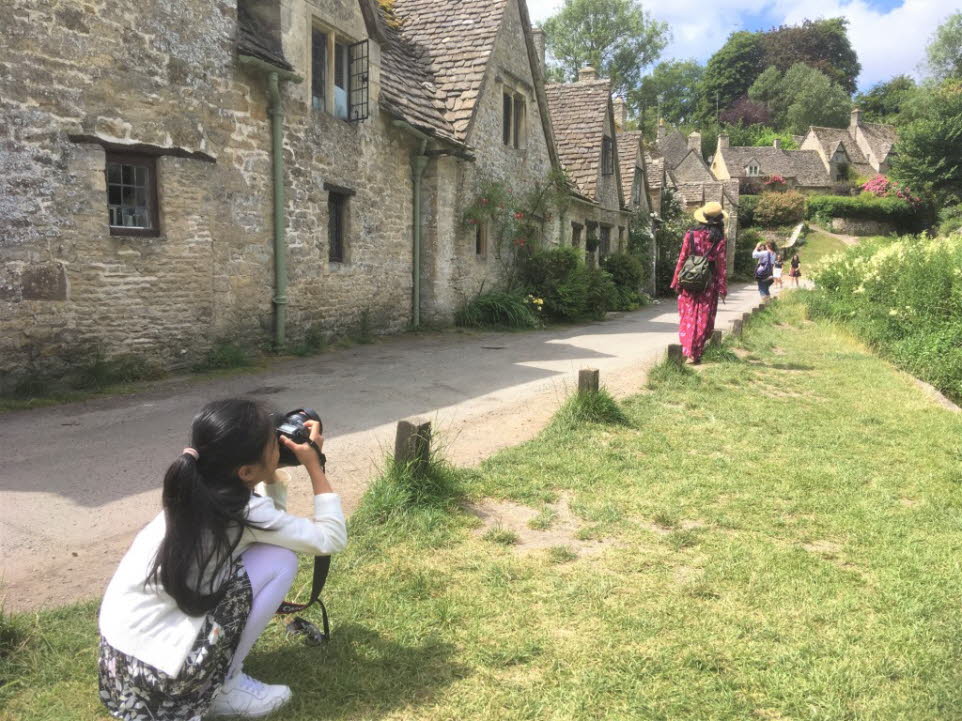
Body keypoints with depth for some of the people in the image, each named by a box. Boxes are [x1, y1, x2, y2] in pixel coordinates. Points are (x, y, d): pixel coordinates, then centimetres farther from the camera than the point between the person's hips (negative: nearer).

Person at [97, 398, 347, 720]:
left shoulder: (196, 494, 2)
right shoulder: (243, 512, -21)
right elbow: (333, 538, -10)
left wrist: (273, 477, 8)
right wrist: (314, 464, -6)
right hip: (153, 669, -8)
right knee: (280, 560, -9)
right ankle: (222, 689, 3)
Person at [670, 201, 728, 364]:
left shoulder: (690, 235, -2)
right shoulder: (719, 240, -6)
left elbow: (682, 259, -1)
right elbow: (721, 265, -5)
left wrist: (676, 282, 6)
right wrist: (723, 288, 2)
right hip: (708, 286, -1)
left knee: (689, 317, 13)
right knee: (703, 320, 6)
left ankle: (687, 351, 12)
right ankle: (696, 353, 6)